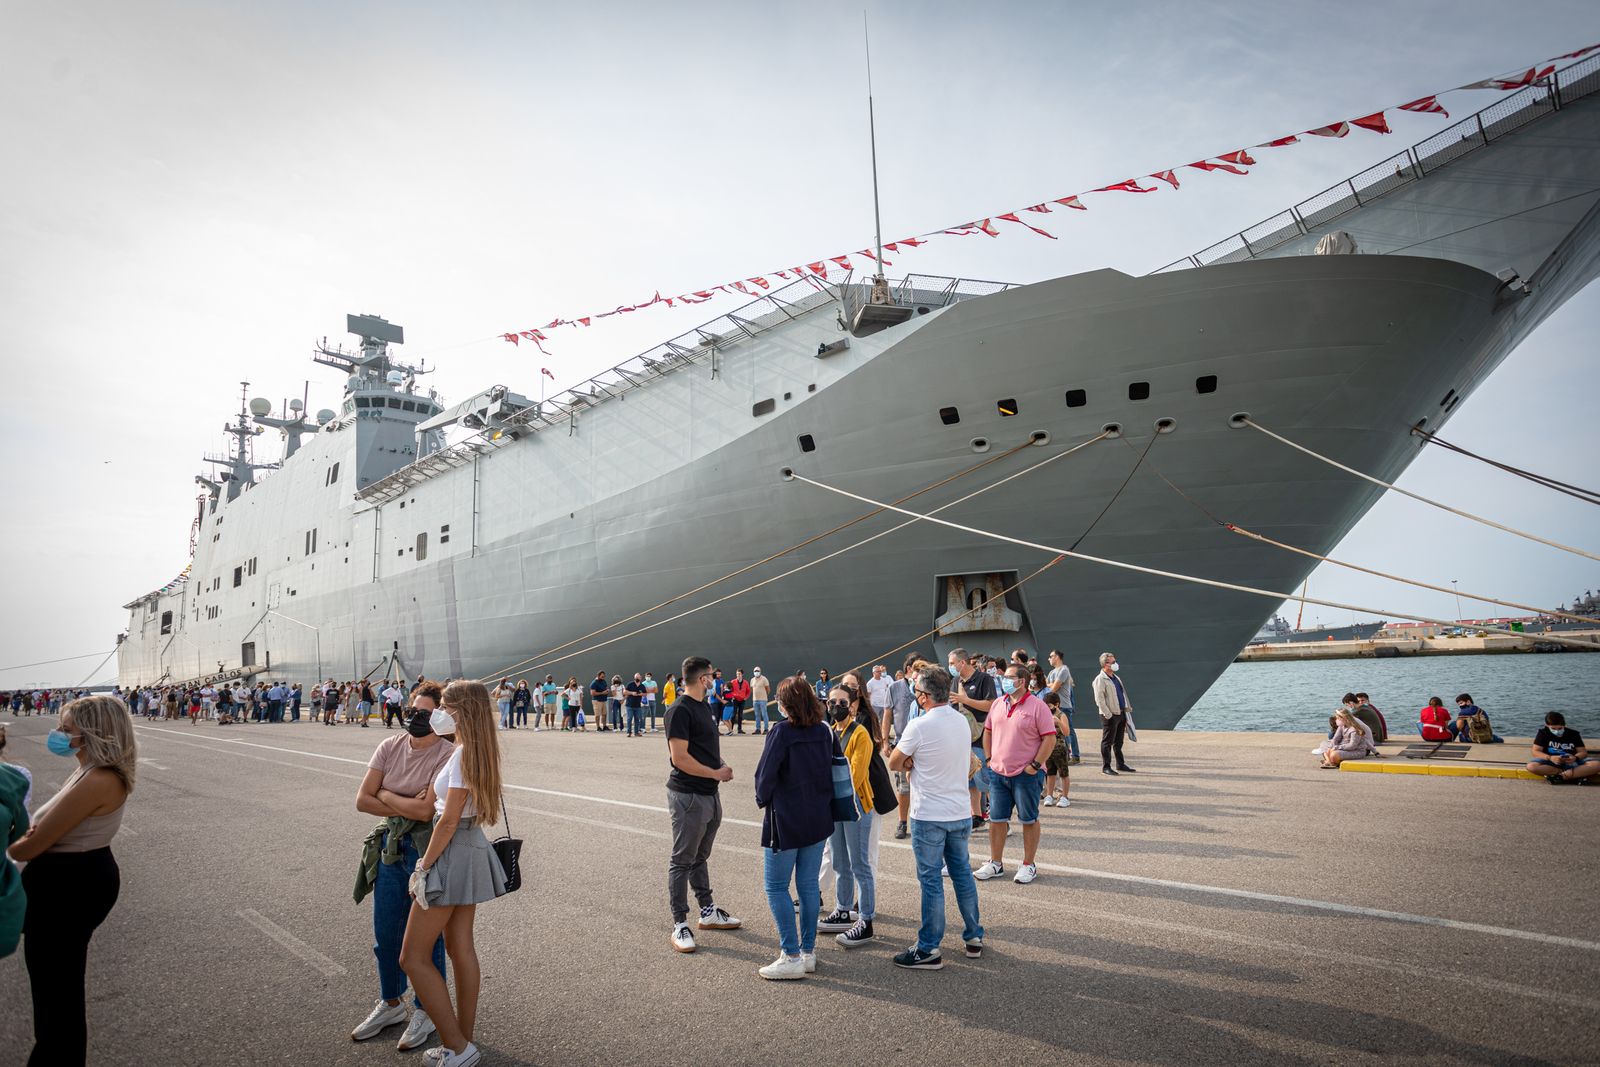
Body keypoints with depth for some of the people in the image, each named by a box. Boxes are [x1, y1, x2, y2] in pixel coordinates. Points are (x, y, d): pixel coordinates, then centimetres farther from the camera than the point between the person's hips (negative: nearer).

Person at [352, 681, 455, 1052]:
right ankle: (390, 1004, 40)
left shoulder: (447, 756, -19)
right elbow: (362, 800, -3)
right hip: (390, 848, 6)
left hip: (427, 851, -6)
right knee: (385, 934, 18)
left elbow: (426, 811, -25)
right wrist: (408, 808, -13)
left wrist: (386, 794, -10)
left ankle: (426, 1010, 29)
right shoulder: (389, 747, -2)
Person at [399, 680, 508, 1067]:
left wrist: (424, 866, -14)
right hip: (472, 851, 9)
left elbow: (448, 821, -20)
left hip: (453, 853, -9)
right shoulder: (477, 751, 8)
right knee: (461, 948, 16)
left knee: (413, 957, 2)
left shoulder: (462, 755, -20)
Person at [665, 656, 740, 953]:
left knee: (700, 857, 20)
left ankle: (708, 912, 31)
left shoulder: (704, 706, 12)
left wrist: (721, 767, 1)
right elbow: (679, 757, -22)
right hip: (688, 796, -9)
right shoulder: (680, 710, -17)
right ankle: (680, 925, 9)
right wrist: (716, 773, -14)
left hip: (709, 794, 9)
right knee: (682, 861, 1)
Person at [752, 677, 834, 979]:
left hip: (785, 821, -6)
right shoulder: (823, 731, 1)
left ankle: (791, 957, 4)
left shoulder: (781, 732, -17)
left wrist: (763, 800, 2)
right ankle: (808, 951, 22)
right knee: (808, 884, 14)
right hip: (818, 819, 6)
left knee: (776, 887, 4)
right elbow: (834, 764, 8)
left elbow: (766, 774, -16)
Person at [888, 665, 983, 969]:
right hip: (960, 814, 6)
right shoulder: (962, 721, 3)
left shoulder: (919, 727, -19)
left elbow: (894, 763, -8)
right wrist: (919, 762, 3)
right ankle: (974, 938, 28)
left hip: (929, 816, -6)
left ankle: (929, 950, 10)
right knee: (963, 874, 17)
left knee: (931, 881, 1)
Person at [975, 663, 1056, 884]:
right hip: (998, 773, 6)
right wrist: (988, 758, 9)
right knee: (996, 819, 10)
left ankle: (1028, 865, 19)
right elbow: (988, 731, 18)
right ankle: (995, 863, 23)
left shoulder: (1037, 706, -11)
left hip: (1026, 775, -6)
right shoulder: (997, 704, 8)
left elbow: (1050, 739, -12)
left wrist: (1035, 765, -14)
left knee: (1029, 820, 7)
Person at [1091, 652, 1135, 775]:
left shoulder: (1116, 677, 16)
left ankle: (1121, 765, 25)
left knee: (1118, 742, 16)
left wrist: (1128, 708, 15)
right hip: (1110, 715, -8)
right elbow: (1099, 700, -17)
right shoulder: (1100, 680, -12)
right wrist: (1108, 715, -19)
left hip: (1121, 713, 8)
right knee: (1107, 742, -1)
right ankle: (1105, 767, 5)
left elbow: (1123, 694, 22)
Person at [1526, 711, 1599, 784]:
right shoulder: (1543, 733, -1)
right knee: (1531, 766, -34)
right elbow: (1536, 752, -6)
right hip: (1551, 763, -2)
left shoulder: (1574, 734, 5)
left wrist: (1575, 758, -21)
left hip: (1571, 762, 2)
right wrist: (1550, 758, -26)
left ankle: (1560, 777, -29)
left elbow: (1583, 752, 2)